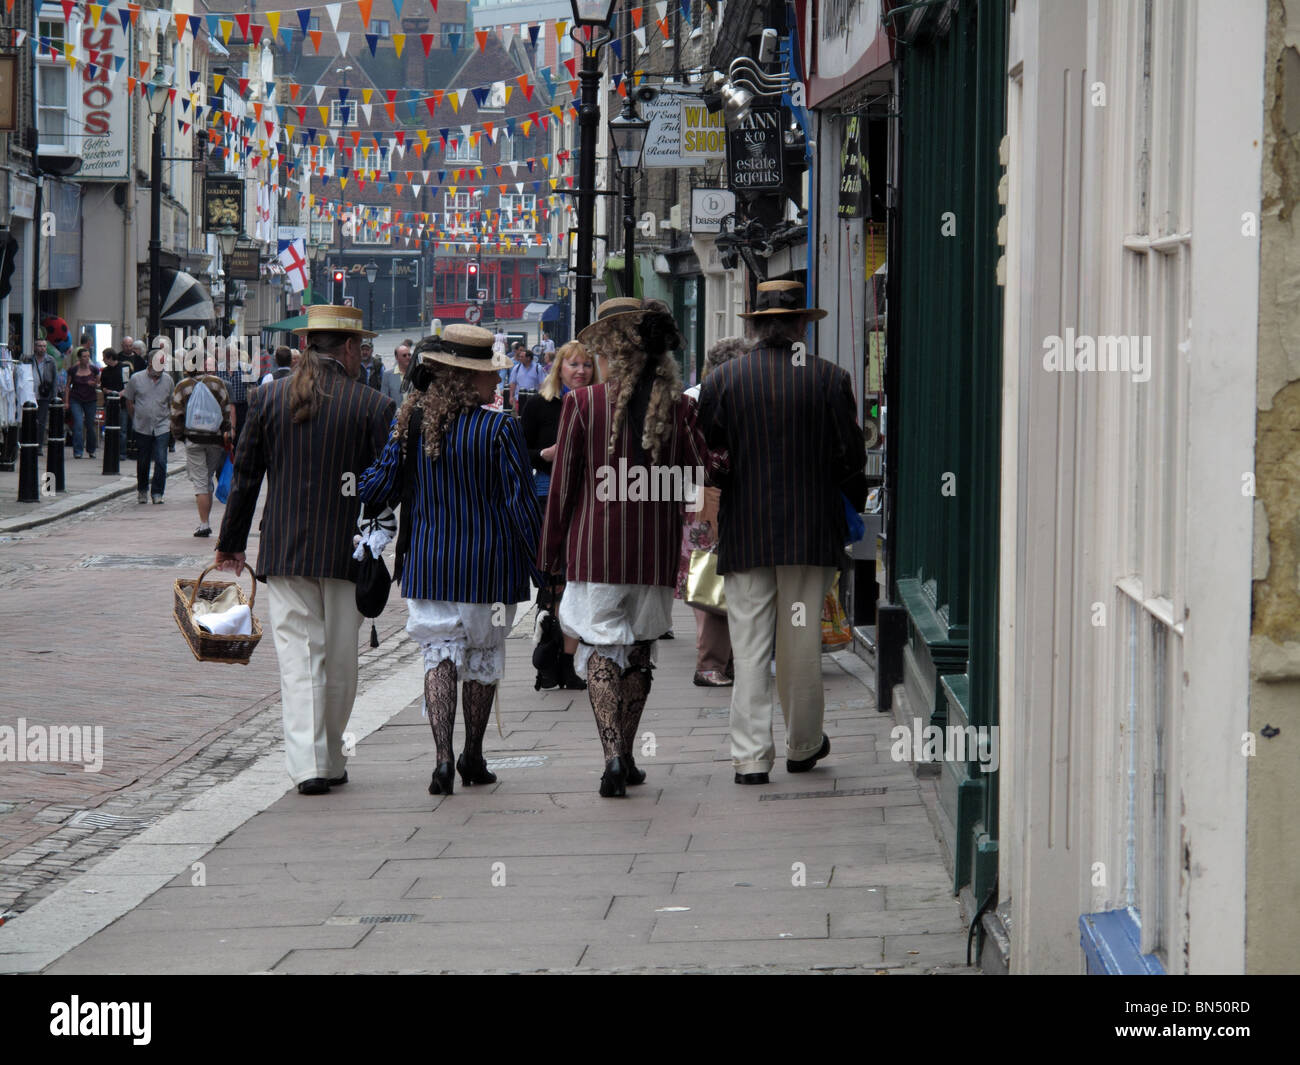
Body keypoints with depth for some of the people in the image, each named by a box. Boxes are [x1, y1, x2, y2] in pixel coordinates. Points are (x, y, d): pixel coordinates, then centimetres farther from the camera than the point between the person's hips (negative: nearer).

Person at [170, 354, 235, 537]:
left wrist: (179, 436, 11)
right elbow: (227, 410, 1)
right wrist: (227, 432, 7)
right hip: (215, 439, 2)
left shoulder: (182, 387, -2)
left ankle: (204, 524, -5)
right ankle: (205, 521, 15)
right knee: (208, 479, 13)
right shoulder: (217, 383, 0)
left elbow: (176, 415, 0)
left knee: (200, 482, 0)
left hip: (193, 439, -2)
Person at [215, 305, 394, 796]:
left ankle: (307, 761, -10)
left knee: (297, 655, 1)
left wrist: (232, 541, 15)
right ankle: (330, 760, 20)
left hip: (282, 552, 1)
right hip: (346, 549, -1)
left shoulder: (269, 397, 1)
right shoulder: (373, 406, -6)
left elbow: (246, 474, 6)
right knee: (339, 659, 11)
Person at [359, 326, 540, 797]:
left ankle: (443, 757, -11)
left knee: (439, 652, 5)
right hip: (488, 563, -2)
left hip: (428, 561, 2)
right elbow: (521, 503, -11)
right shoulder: (500, 430, -12)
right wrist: (541, 565, -3)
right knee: (483, 654, 13)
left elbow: (380, 484, -1)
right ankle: (473, 758, 22)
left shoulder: (411, 423, -3)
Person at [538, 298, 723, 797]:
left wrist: (551, 551, 4)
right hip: (655, 548, 2)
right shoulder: (676, 406, -2)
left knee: (600, 648, 1)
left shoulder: (583, 403, -7)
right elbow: (704, 472, -5)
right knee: (639, 646, 16)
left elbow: (563, 482, -3)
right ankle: (625, 756, 21)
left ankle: (613, 754, -17)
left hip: (595, 544, -2)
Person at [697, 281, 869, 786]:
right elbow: (851, 457, 0)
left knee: (749, 645, 3)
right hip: (812, 532, 0)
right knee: (802, 644, 9)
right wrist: (851, 508, 16)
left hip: (743, 533, 0)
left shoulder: (721, 380, -3)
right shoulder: (831, 380, -4)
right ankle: (803, 746, 21)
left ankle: (751, 755, 0)